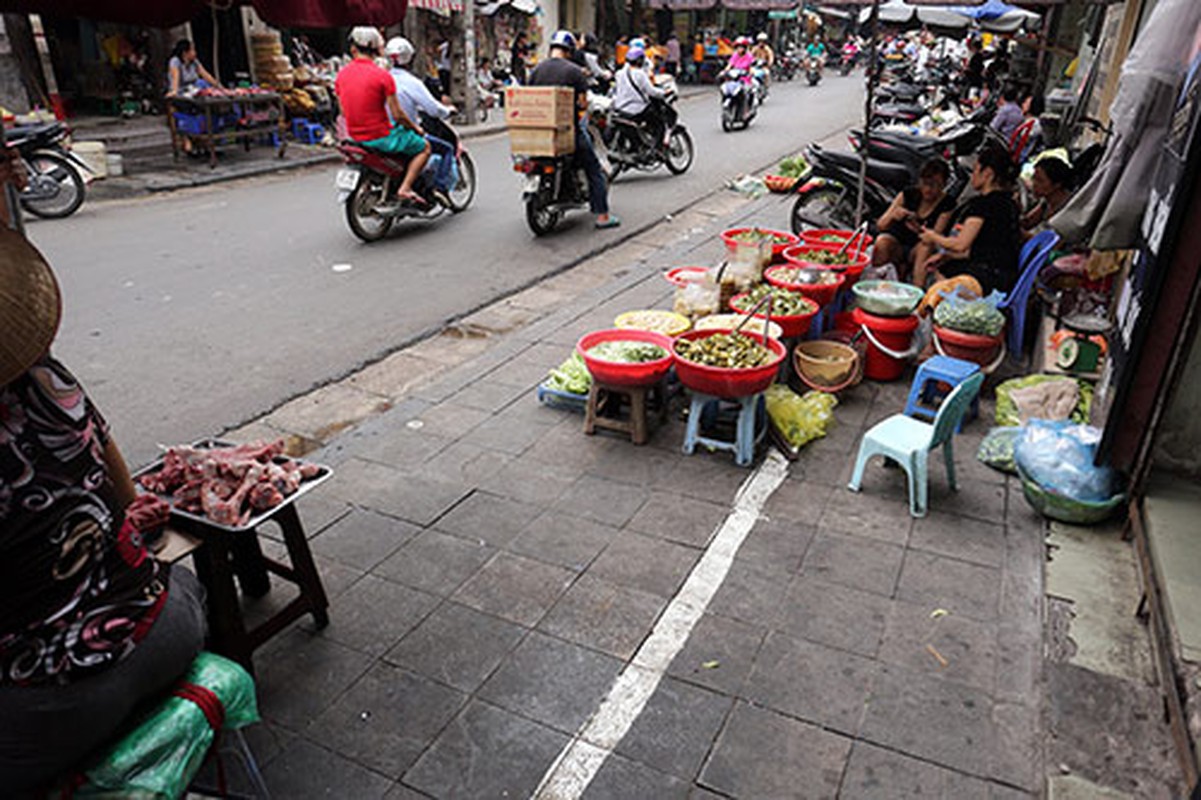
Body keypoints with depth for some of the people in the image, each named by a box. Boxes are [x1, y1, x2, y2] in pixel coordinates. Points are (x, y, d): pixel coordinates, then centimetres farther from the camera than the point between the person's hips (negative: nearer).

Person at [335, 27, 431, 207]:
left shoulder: (342, 74, 2)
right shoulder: (382, 75, -16)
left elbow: (344, 112, 10)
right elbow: (397, 115, -14)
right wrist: (416, 128, 4)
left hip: (354, 136, 7)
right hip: (381, 136, -7)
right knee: (424, 147, 12)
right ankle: (405, 189, -4)